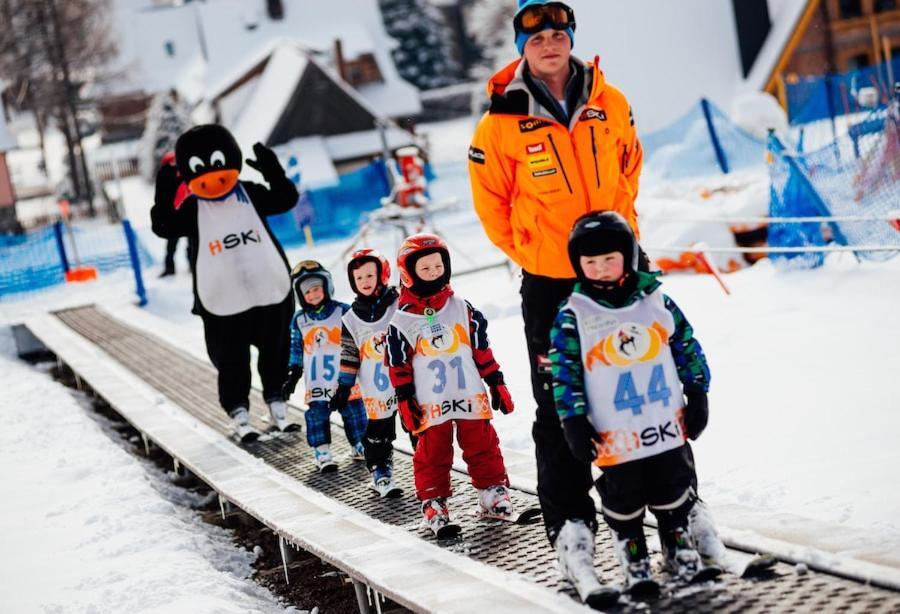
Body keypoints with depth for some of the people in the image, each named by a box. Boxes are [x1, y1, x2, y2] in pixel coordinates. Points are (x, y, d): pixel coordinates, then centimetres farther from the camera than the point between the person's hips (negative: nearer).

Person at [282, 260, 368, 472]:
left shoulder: (343, 312, -5)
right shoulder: (299, 320, 4)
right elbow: (296, 351, 12)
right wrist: (292, 377, 9)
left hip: (344, 379, -1)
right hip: (315, 382, 1)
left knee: (353, 411, 5)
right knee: (317, 415, -1)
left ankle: (359, 446, 19)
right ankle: (322, 451, 5)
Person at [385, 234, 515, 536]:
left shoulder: (462, 309, 5)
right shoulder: (401, 321, -3)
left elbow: (482, 350, 8)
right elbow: (399, 367, -1)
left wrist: (496, 384, 7)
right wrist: (404, 401, -4)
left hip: (471, 397, 2)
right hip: (430, 405, -2)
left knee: (483, 447, 6)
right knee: (432, 455, 4)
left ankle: (493, 493, 16)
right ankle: (433, 503, 13)